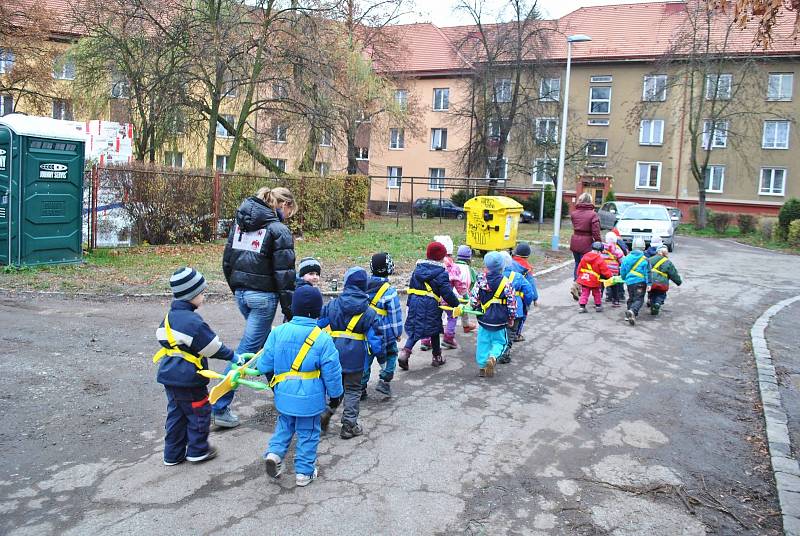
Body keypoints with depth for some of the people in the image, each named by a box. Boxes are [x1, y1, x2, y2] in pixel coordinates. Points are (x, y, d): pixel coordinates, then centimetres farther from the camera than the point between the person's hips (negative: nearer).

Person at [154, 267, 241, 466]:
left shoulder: (169, 316, 6)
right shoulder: (193, 321, -22)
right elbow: (213, 346, -17)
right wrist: (233, 357, -4)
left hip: (169, 375, 9)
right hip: (187, 378, -9)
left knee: (176, 413, 18)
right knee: (199, 412, 9)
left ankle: (173, 454, 26)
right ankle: (198, 450, 22)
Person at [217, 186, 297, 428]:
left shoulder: (240, 223, 10)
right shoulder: (278, 230, -11)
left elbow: (227, 262, 13)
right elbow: (284, 275, -14)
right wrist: (290, 311, -9)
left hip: (241, 292, 8)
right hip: (263, 296, -8)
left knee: (264, 342, 22)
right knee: (247, 349, -2)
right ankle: (220, 408, 1)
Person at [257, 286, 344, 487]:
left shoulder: (278, 332, -7)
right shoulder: (322, 339, -16)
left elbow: (265, 363, 1)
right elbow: (332, 372, -10)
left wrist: (273, 380, 21)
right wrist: (336, 394, 6)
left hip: (284, 394, 3)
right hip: (310, 398, -3)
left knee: (284, 425, 26)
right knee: (308, 433, 13)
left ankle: (274, 452, 7)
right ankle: (304, 472, 21)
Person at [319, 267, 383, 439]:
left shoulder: (333, 305, -1)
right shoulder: (369, 312, -7)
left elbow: (318, 323, 6)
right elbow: (375, 336, -6)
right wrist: (380, 354, 6)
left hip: (334, 353, 2)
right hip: (355, 357, -2)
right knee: (352, 389, 10)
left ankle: (325, 411, 4)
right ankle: (349, 425, 12)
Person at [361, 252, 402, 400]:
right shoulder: (389, 291, -18)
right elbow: (395, 314, -12)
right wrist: (398, 333, 1)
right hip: (384, 333, -4)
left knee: (365, 358, 14)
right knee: (390, 355, 17)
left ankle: (360, 387, 16)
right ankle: (384, 380, 4)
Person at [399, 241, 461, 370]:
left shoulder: (418, 268, 9)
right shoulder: (441, 273, -8)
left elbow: (411, 286, 13)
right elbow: (447, 293, -10)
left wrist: (410, 303, 20)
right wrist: (456, 304, 1)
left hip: (414, 302, 4)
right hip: (431, 304, -4)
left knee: (414, 330, 11)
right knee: (434, 330, 13)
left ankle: (405, 352, -8)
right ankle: (437, 357, 24)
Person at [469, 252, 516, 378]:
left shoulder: (481, 280, -10)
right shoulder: (506, 283, -11)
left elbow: (473, 298, -7)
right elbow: (512, 303, -7)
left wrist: (476, 308, 15)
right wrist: (511, 318, 7)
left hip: (484, 319, 1)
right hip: (500, 321, -1)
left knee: (483, 342, 14)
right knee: (499, 341, 14)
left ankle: (482, 366, 15)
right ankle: (493, 357, -14)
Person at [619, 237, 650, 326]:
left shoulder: (627, 258, 3)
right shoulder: (644, 259, -8)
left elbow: (622, 270, 10)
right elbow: (647, 272, -8)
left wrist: (624, 278, 27)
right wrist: (648, 283, -5)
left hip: (629, 281, 4)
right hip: (640, 282, -4)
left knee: (631, 298, 19)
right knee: (639, 299, -5)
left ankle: (630, 314, 17)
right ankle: (632, 311, -30)